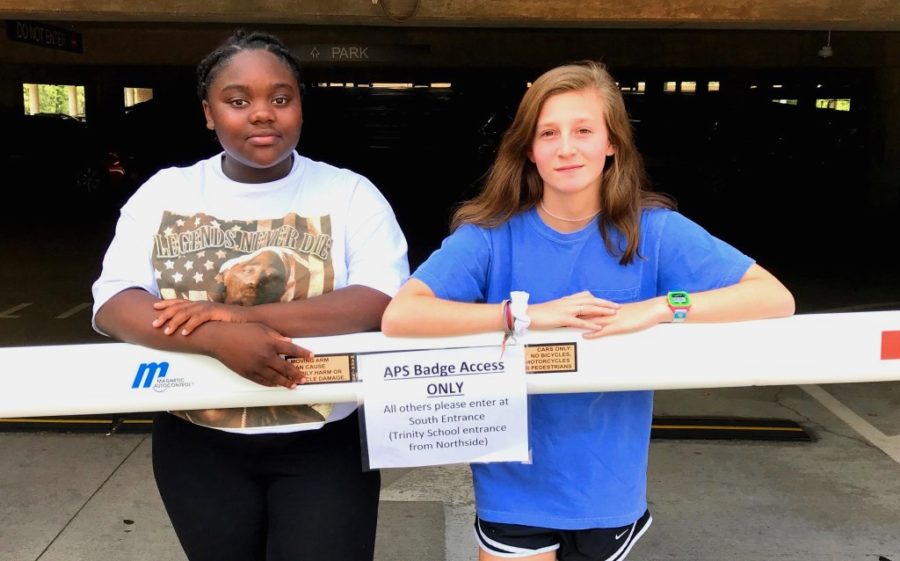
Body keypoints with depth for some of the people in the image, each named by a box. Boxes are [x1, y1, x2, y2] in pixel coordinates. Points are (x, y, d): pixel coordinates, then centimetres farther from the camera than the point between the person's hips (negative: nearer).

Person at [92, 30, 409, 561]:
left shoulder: (350, 192, -4)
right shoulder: (164, 192, 3)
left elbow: (384, 302, -15)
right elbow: (113, 302, -6)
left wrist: (246, 314, -22)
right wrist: (219, 338, -25)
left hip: (324, 443, -2)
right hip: (197, 443, 3)